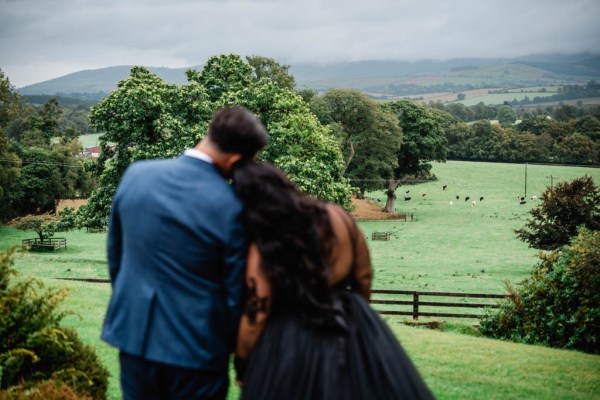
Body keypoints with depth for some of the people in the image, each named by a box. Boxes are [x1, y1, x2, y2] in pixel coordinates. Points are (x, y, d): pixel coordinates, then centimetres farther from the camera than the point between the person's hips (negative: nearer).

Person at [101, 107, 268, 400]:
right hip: (196, 347, -4)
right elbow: (237, 294, -11)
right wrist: (242, 357, 6)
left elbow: (115, 255, 7)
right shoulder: (232, 207, -20)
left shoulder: (136, 174, -6)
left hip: (134, 333, 4)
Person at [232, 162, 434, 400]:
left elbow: (255, 317, -11)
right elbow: (363, 277, 6)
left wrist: (242, 366, 4)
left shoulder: (262, 252, -17)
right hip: (353, 331, 4)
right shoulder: (336, 218, -6)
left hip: (291, 344, -3)